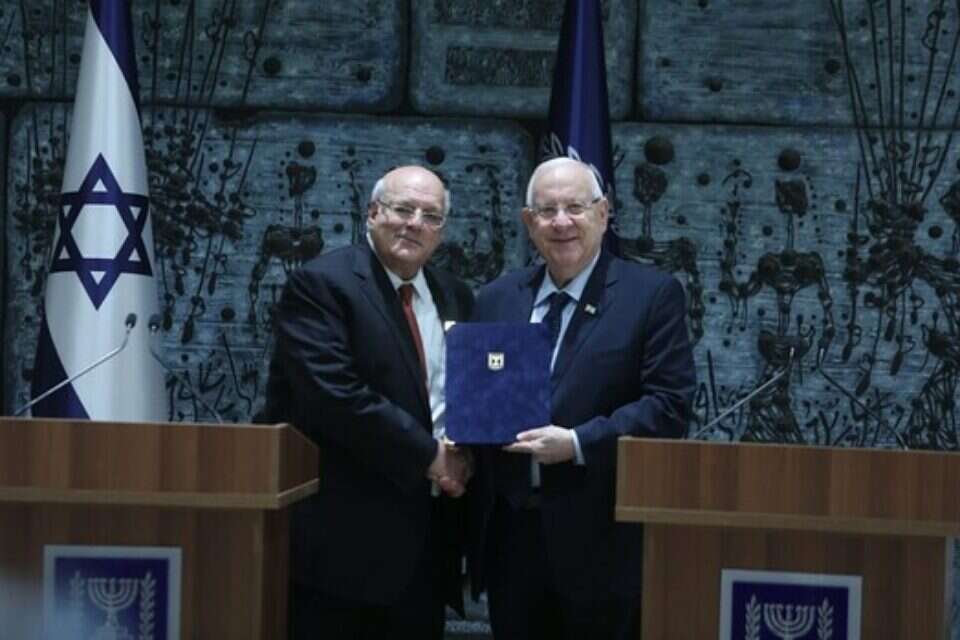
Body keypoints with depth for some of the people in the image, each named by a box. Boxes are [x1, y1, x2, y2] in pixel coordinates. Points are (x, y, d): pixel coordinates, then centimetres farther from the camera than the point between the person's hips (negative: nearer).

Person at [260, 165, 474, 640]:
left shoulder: (455, 297, 14)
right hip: (343, 531, -7)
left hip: (425, 531, 7)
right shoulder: (320, 284, -8)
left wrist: (463, 454, -4)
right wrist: (427, 455, -15)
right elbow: (335, 395, -20)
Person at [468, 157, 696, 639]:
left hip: (601, 538, -4)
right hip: (510, 534, 4)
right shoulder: (496, 299, 13)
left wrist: (578, 443, -18)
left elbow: (669, 405, -10)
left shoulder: (652, 295, -2)